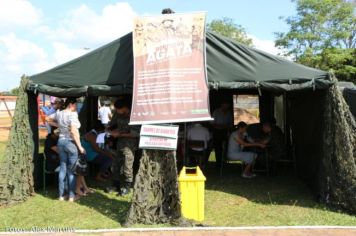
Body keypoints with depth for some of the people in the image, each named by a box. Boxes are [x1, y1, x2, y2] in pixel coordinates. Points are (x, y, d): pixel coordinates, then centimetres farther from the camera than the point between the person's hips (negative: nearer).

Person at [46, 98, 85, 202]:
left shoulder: (59, 113, 6)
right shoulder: (72, 114, -15)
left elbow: (48, 119, 22)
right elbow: (74, 131, -22)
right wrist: (80, 146, -17)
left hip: (61, 142, 7)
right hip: (71, 142, -7)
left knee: (62, 168, 12)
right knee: (71, 170, 2)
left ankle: (61, 195, 17)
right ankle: (71, 195, 9)